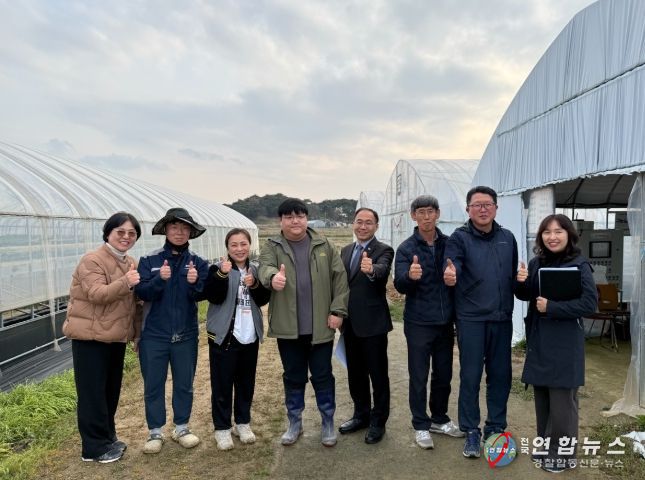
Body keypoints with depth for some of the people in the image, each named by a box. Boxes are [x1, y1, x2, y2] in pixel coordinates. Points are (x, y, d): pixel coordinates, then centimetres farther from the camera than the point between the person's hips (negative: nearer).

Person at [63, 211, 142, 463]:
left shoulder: (130, 263, 9)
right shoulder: (92, 260, -14)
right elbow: (97, 294, -26)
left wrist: (138, 331, 13)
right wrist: (124, 282, -41)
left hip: (116, 336, 8)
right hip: (90, 336, -8)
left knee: (111, 389, 16)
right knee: (93, 392, 1)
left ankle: (107, 437, 31)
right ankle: (94, 447, 13)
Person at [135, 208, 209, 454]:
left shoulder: (198, 262, 0)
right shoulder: (149, 260, -3)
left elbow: (203, 295, -6)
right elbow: (142, 293, -11)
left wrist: (195, 283, -27)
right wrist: (160, 279, -28)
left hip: (186, 334, 1)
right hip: (154, 334, -1)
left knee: (184, 384, 13)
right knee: (153, 385, 9)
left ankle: (181, 427, 30)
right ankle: (155, 431, 26)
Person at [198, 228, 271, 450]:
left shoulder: (255, 270, 7)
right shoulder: (217, 268, -6)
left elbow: (263, 300, 1)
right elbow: (213, 297, -18)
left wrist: (254, 285, -17)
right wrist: (222, 274, -31)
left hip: (250, 336, 4)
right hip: (224, 336, -4)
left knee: (246, 382, 13)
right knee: (222, 384, 3)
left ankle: (243, 422, 28)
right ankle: (222, 428, 16)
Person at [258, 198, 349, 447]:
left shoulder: (324, 245, 3)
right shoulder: (272, 246, 0)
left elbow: (340, 278, 1)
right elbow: (265, 267, -20)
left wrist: (338, 310, -6)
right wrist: (273, 277, -44)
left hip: (320, 326, 0)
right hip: (288, 327, 0)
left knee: (323, 376, 10)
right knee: (293, 377, 14)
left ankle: (328, 422, 27)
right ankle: (294, 422, 31)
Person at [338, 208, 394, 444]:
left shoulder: (383, 250, -9)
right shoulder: (345, 250, 10)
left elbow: (382, 271, -31)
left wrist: (371, 270, -54)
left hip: (373, 322, -6)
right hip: (350, 322, 6)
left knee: (378, 374, 6)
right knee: (355, 372, 17)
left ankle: (378, 421, 21)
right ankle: (361, 415, 34)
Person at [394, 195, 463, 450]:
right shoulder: (406, 248, -6)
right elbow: (400, 286, -15)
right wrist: (410, 276, -35)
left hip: (445, 321, 3)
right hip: (418, 323, -3)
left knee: (443, 374, 16)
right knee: (419, 377, 7)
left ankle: (439, 418, 34)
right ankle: (421, 425, 22)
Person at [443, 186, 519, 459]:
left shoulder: (508, 238, 9)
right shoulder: (459, 238, -5)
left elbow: (513, 275, 17)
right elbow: (452, 269, -21)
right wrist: (449, 277, -41)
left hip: (502, 318, 4)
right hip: (471, 318, -4)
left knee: (500, 374, 13)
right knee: (470, 376, 4)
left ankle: (496, 427, 31)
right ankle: (471, 431, 19)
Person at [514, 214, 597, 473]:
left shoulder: (579, 265, -11)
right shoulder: (536, 263, 6)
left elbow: (589, 303, -17)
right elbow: (526, 296, 15)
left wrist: (551, 307, -20)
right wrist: (521, 283, -7)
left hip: (564, 343, -6)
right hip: (538, 340, 6)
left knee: (562, 400, 3)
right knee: (542, 397, 15)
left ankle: (563, 454, 18)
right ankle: (545, 446, 31)